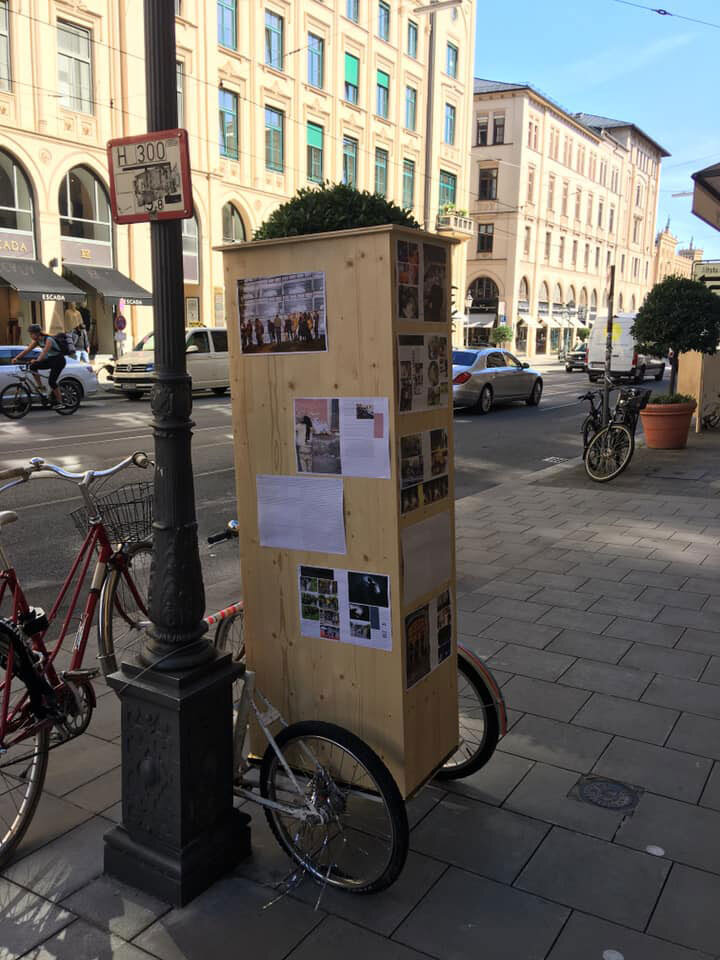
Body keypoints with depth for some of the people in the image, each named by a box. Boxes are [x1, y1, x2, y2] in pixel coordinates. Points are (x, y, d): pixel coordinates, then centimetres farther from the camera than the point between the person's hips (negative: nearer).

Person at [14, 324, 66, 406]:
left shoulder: (48, 340, -24)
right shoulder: (36, 341, -1)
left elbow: (44, 352, -37)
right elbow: (27, 350, -6)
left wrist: (37, 360, -51)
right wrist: (17, 358, -18)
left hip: (59, 360, -8)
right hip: (50, 360, 8)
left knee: (51, 381, -15)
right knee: (33, 366, -13)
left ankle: (60, 402, -5)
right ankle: (40, 387, -3)